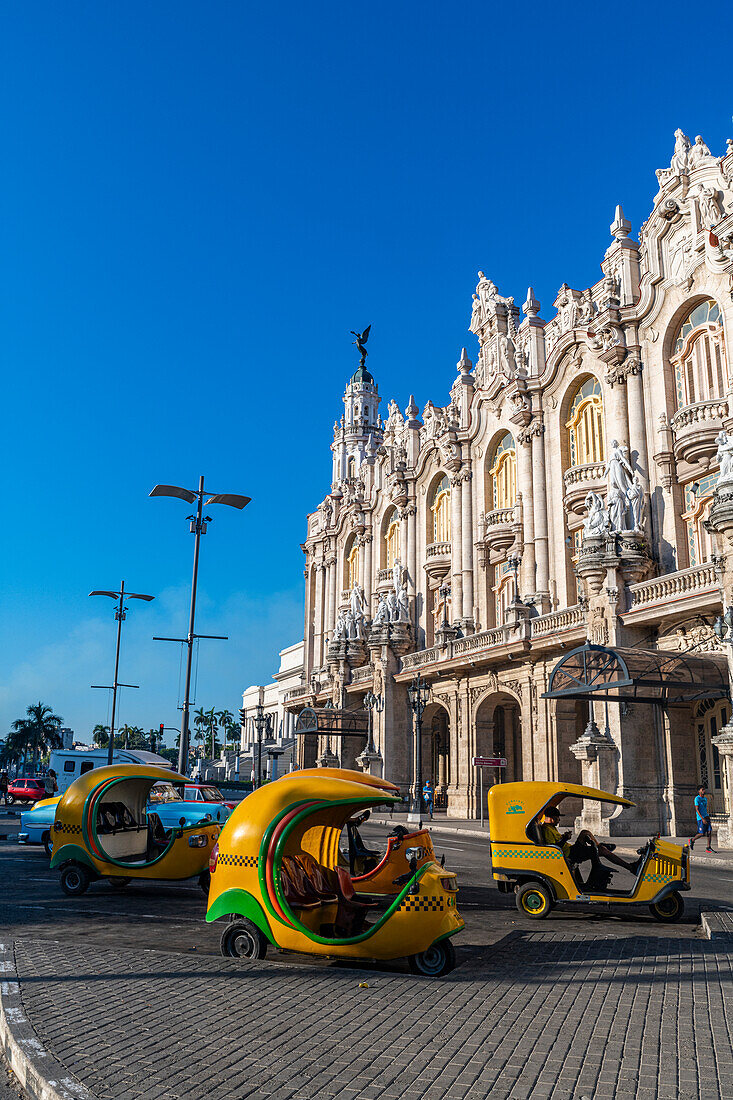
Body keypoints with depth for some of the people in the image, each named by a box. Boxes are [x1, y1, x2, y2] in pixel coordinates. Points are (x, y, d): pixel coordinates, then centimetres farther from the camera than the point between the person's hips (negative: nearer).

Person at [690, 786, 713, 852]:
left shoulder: (705, 798, 14)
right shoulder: (697, 798, -10)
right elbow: (697, 809, -15)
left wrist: (708, 816, 21)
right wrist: (702, 819, -21)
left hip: (706, 817, 7)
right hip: (700, 818, -7)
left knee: (709, 831, -4)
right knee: (702, 833, -7)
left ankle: (708, 848, 0)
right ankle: (692, 840, 18)